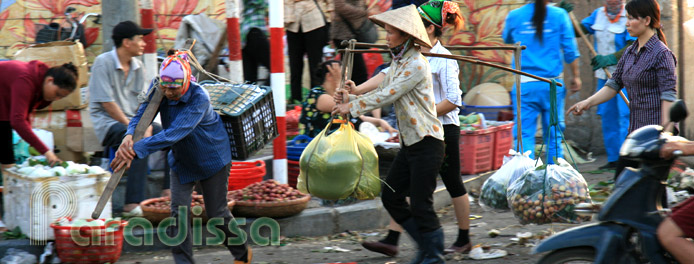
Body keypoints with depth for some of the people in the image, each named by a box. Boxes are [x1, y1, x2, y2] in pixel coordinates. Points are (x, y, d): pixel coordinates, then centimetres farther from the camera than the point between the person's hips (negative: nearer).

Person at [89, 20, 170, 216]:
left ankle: (169, 193, -13)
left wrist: (146, 125, -9)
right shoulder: (103, 63, -10)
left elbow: (143, 101, 11)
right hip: (108, 122, -7)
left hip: (134, 121, 7)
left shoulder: (137, 66, 11)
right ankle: (132, 205, -37)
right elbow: (107, 103, -15)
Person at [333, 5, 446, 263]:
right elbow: (381, 92, 10)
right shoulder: (397, 62, 11)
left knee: (420, 205, -5)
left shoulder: (416, 65, -18)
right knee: (391, 197, 10)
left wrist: (352, 107, -15)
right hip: (409, 143, 9)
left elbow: (387, 96, -20)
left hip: (427, 143, -9)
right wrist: (351, 99, -4)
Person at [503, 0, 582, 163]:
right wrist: (576, 76, 10)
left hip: (524, 84, 0)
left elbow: (507, 39, 22)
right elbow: (570, 50, 1)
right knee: (553, 134, 10)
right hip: (552, 83, 0)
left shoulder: (514, 16, 1)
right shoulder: (559, 15, -1)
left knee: (524, 134, 0)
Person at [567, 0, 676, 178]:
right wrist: (587, 103, 6)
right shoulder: (629, 53, 14)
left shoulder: (661, 53, -11)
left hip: (655, 130, -8)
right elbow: (614, 84, 18)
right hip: (635, 127, 8)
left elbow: (668, 96, -15)